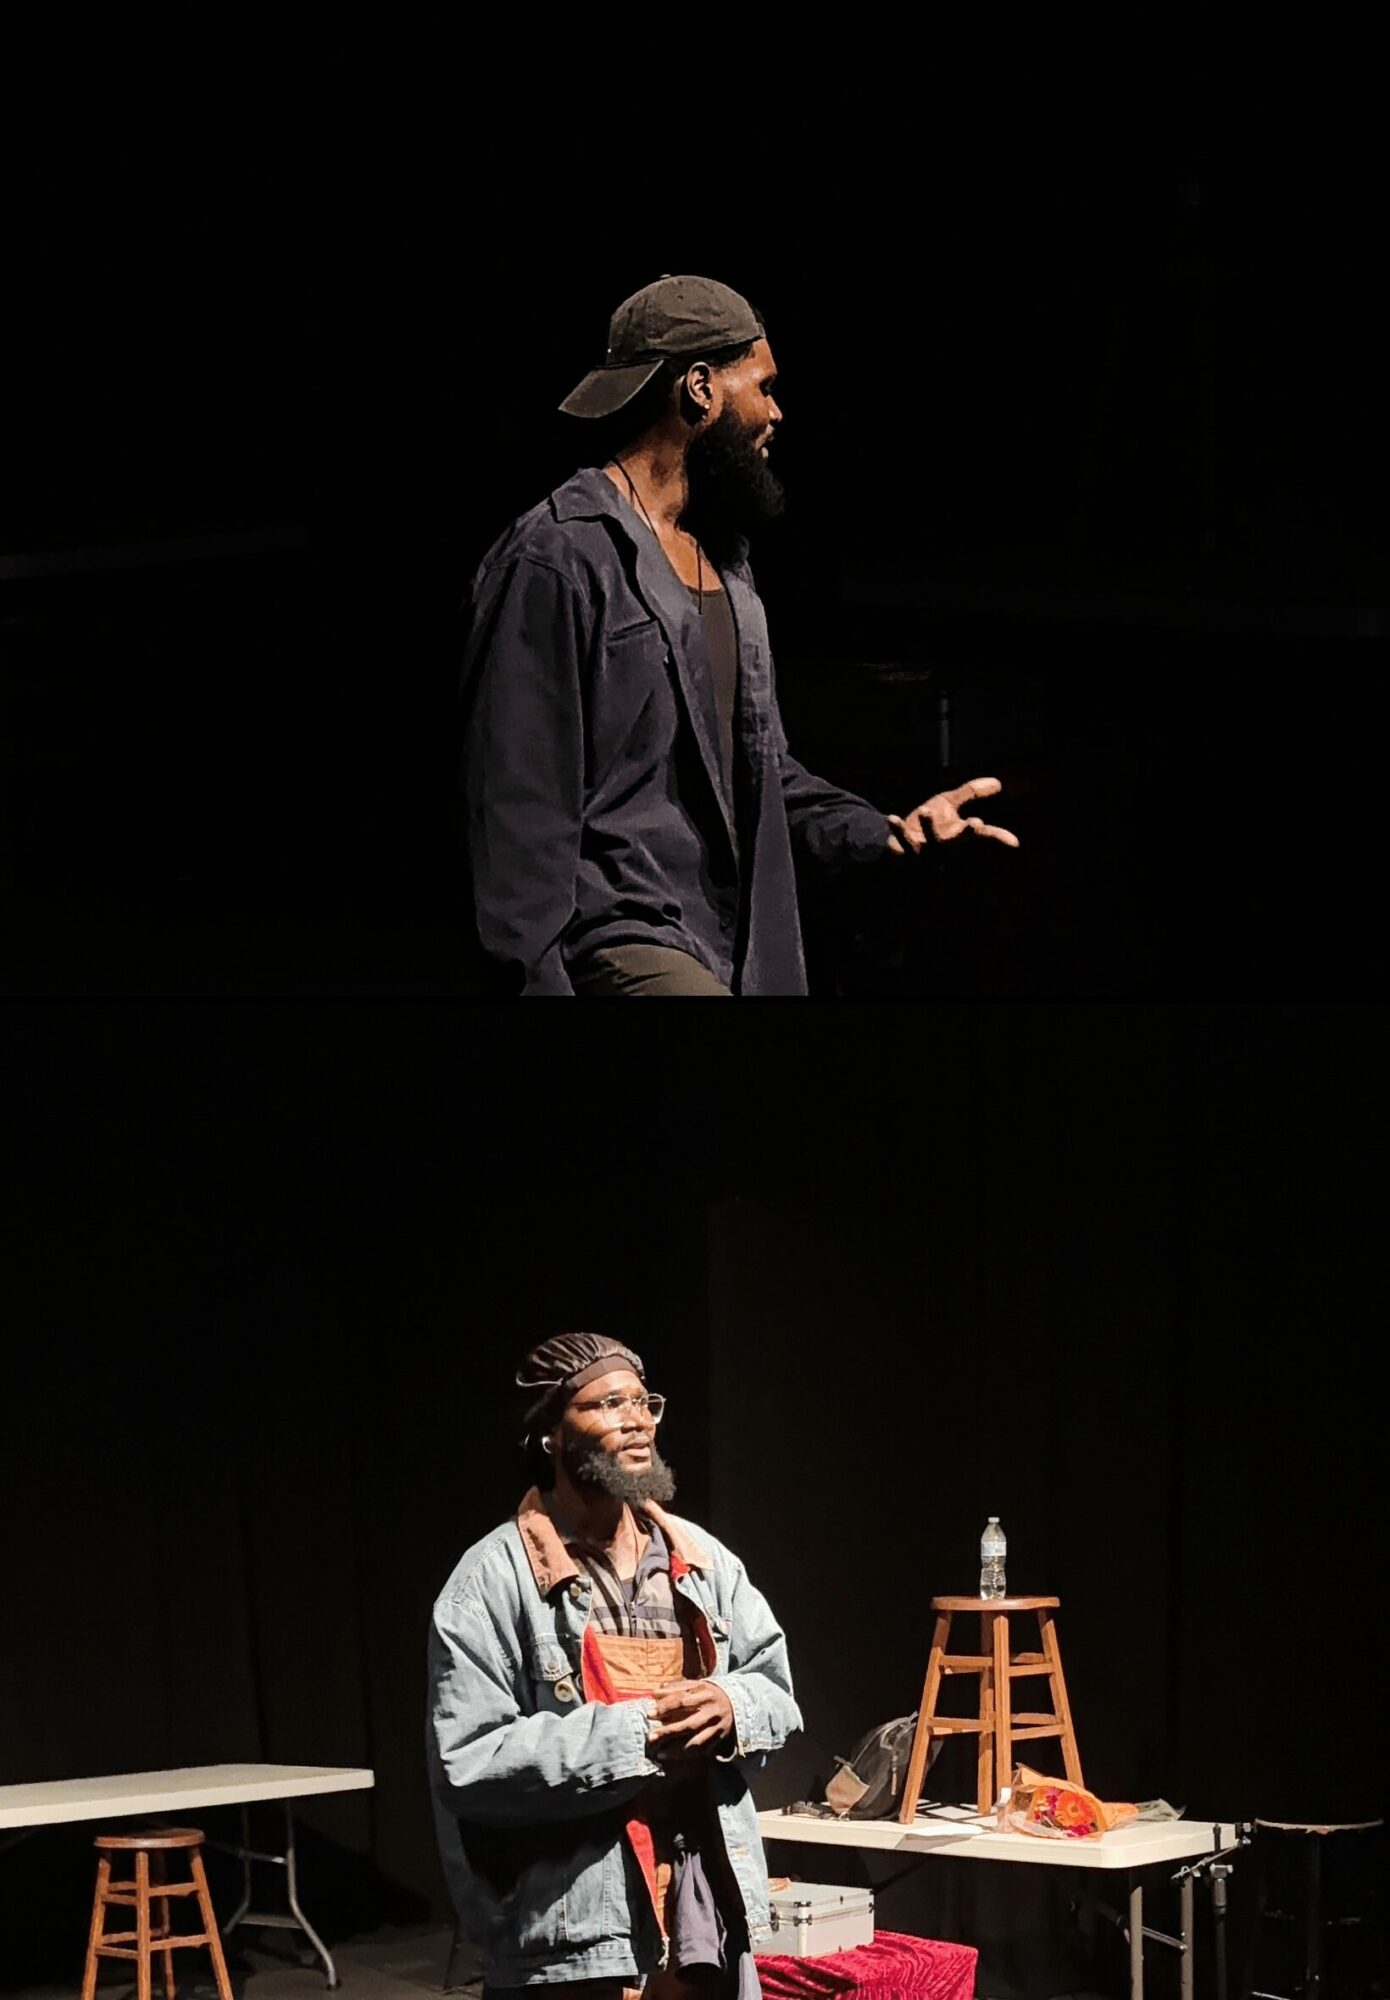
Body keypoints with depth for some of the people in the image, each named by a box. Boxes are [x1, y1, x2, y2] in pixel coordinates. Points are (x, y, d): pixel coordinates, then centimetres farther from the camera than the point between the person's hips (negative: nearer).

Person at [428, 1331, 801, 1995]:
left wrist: (730, 1709, -8)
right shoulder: (495, 1579, -9)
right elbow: (466, 1763, -16)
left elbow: (776, 1691, 16)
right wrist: (631, 1734, -19)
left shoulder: (701, 1560, 11)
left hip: (702, 1907, 6)